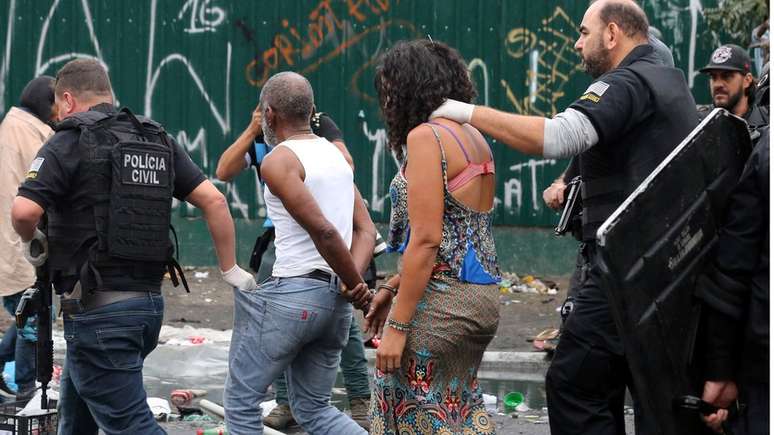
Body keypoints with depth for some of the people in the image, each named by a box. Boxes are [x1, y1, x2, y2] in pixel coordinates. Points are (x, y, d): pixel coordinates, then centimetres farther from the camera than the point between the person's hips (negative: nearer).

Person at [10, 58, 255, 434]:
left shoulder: (68, 143, -8)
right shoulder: (158, 141, 12)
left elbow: (24, 210, -21)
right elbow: (213, 200, 6)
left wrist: (30, 241, 1)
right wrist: (230, 269, 13)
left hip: (98, 309, -7)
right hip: (149, 302, 7)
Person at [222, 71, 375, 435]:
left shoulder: (277, 161, -11)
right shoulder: (334, 154, 15)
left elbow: (323, 230, -19)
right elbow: (366, 230, 11)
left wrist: (355, 285, -8)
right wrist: (353, 282, -3)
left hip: (291, 293, -8)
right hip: (335, 300, 8)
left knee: (241, 401, 7)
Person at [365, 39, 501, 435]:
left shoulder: (426, 136, -12)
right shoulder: (475, 139, 15)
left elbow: (426, 239, -18)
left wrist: (398, 325, -17)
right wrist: (392, 288, 23)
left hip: (441, 298, -9)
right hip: (483, 296, 9)